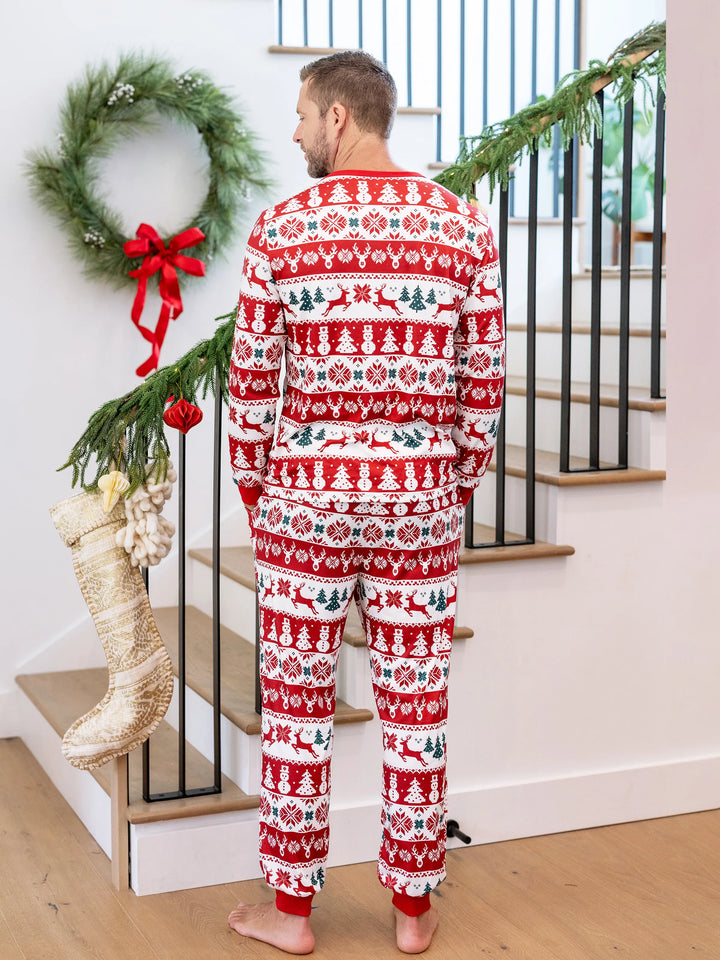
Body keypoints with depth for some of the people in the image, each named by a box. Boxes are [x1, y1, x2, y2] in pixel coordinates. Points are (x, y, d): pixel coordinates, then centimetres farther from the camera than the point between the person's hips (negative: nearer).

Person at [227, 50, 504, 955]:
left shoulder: (281, 228, -5)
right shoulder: (464, 227, 1)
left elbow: (253, 376, -3)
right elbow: (484, 380, 2)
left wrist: (253, 486, 10)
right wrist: (457, 486, 13)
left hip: (305, 498, -1)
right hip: (420, 500, 2)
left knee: (296, 700, 9)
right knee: (417, 702, 10)